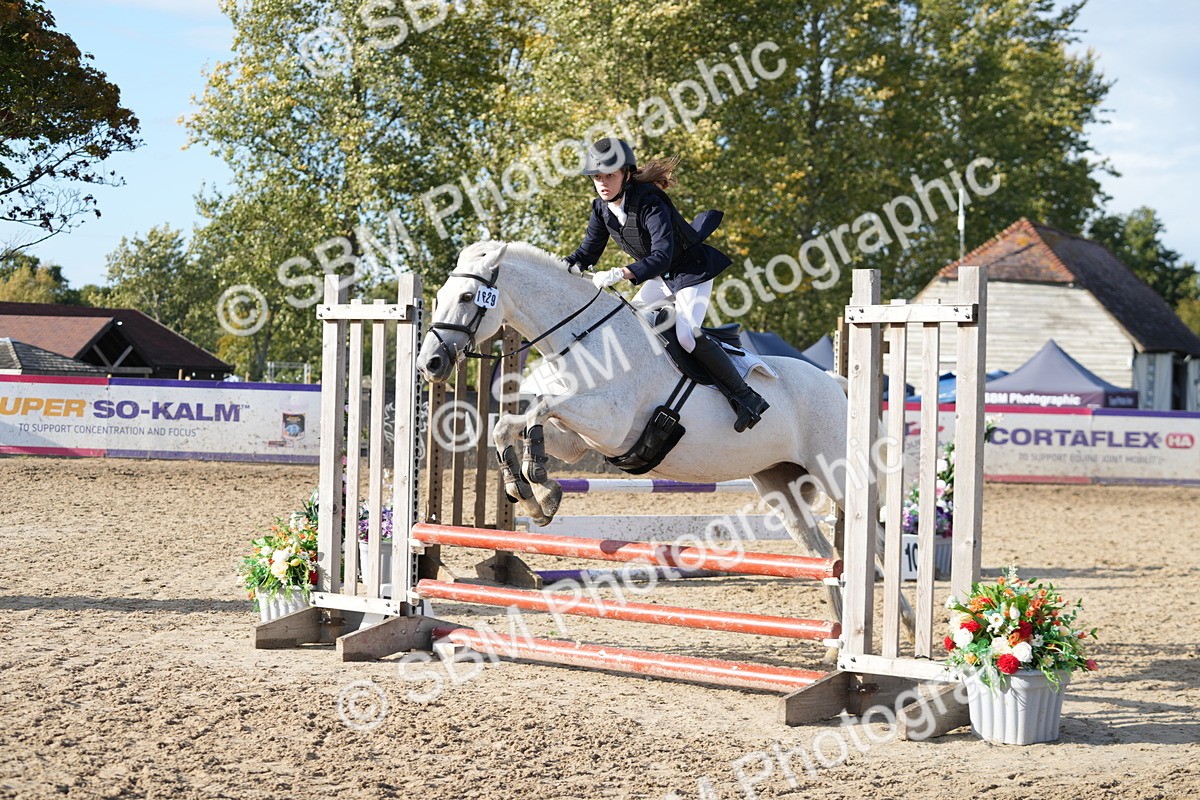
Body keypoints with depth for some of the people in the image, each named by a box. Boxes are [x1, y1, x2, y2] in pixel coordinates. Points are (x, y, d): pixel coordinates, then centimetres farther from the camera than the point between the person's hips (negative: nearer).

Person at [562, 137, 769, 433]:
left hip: (693, 272, -9)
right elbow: (588, 252, 3)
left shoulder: (649, 203, -30)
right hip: (661, 278, 9)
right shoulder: (602, 208, -6)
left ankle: (746, 397, -17)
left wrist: (620, 274, -52)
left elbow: (662, 256, -41)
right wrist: (561, 267, -18)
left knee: (687, 334, -24)